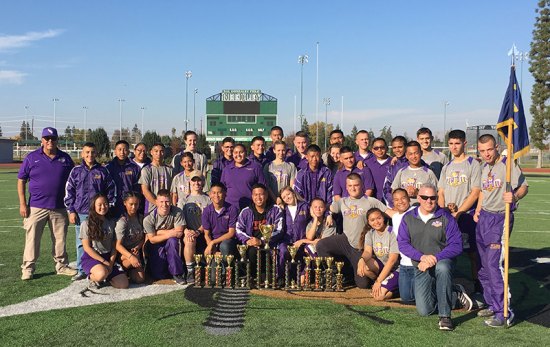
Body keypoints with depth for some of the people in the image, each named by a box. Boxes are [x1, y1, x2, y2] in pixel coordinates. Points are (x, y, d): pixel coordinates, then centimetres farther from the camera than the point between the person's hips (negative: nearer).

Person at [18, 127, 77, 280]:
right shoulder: (32, 157, 0)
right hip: (36, 207, -2)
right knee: (32, 239, 2)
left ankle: (62, 266, 22)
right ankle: (28, 268, 12)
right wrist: (22, 204, -5)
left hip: (60, 208, 2)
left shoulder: (65, 158, 7)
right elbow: (21, 181, 2)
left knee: (60, 239, 9)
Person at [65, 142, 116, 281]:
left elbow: (111, 191, 8)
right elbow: (69, 191, 7)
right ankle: (81, 270, 13)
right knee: (81, 243, 4)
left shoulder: (103, 171, 4)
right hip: (81, 213, 1)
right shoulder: (76, 171, 5)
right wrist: (71, 211, 2)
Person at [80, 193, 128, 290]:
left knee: (123, 284, -12)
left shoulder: (111, 223, 9)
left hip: (108, 258, 5)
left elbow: (114, 246, 8)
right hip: (91, 258, -5)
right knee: (102, 273, -39)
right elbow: (87, 247, -8)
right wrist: (104, 261, -13)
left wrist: (111, 262, -8)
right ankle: (92, 277, -1)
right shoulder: (86, 224, -4)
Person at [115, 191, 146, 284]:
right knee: (135, 258, -39)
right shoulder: (122, 221, -14)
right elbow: (118, 245, -22)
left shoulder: (140, 218, 3)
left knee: (140, 279, -16)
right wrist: (131, 256, -39)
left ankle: (129, 271, 16)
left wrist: (138, 247, -12)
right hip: (124, 253, -5)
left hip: (137, 251, 5)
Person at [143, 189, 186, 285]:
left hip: (171, 245, 1)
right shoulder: (149, 218, -16)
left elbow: (179, 233, -21)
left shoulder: (177, 212, -16)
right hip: (156, 246, -1)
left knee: (172, 241, -35)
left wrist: (159, 232, -18)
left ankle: (176, 273, -22)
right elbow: (152, 239, -14)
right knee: (159, 276, -14)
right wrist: (169, 234, -24)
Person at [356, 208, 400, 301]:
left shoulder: (392, 232, -18)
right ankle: (382, 284, 0)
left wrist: (378, 281, -22)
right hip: (381, 265, 6)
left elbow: (392, 260, -20)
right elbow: (367, 251, -11)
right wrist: (362, 259, -38)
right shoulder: (370, 233, 2)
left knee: (378, 296, -25)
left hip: (395, 268, -6)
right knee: (363, 267, -26)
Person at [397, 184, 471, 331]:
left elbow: (456, 245, -11)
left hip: (443, 262, -3)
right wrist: (422, 257, -19)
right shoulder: (408, 218, 4)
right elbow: (402, 244, -4)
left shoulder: (445, 217, -4)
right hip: (421, 268, 3)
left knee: (442, 268, -41)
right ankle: (456, 295, 18)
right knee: (424, 310, -9)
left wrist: (434, 258, -22)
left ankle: (445, 316, -28)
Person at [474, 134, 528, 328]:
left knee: (494, 264, -15)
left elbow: (524, 187, -16)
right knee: (484, 266, 12)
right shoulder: (484, 168, 14)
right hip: (483, 218, 8)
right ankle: (493, 305, 26)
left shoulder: (508, 164, -9)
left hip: (501, 218, -8)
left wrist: (515, 197, -36)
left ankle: (504, 314, -9)